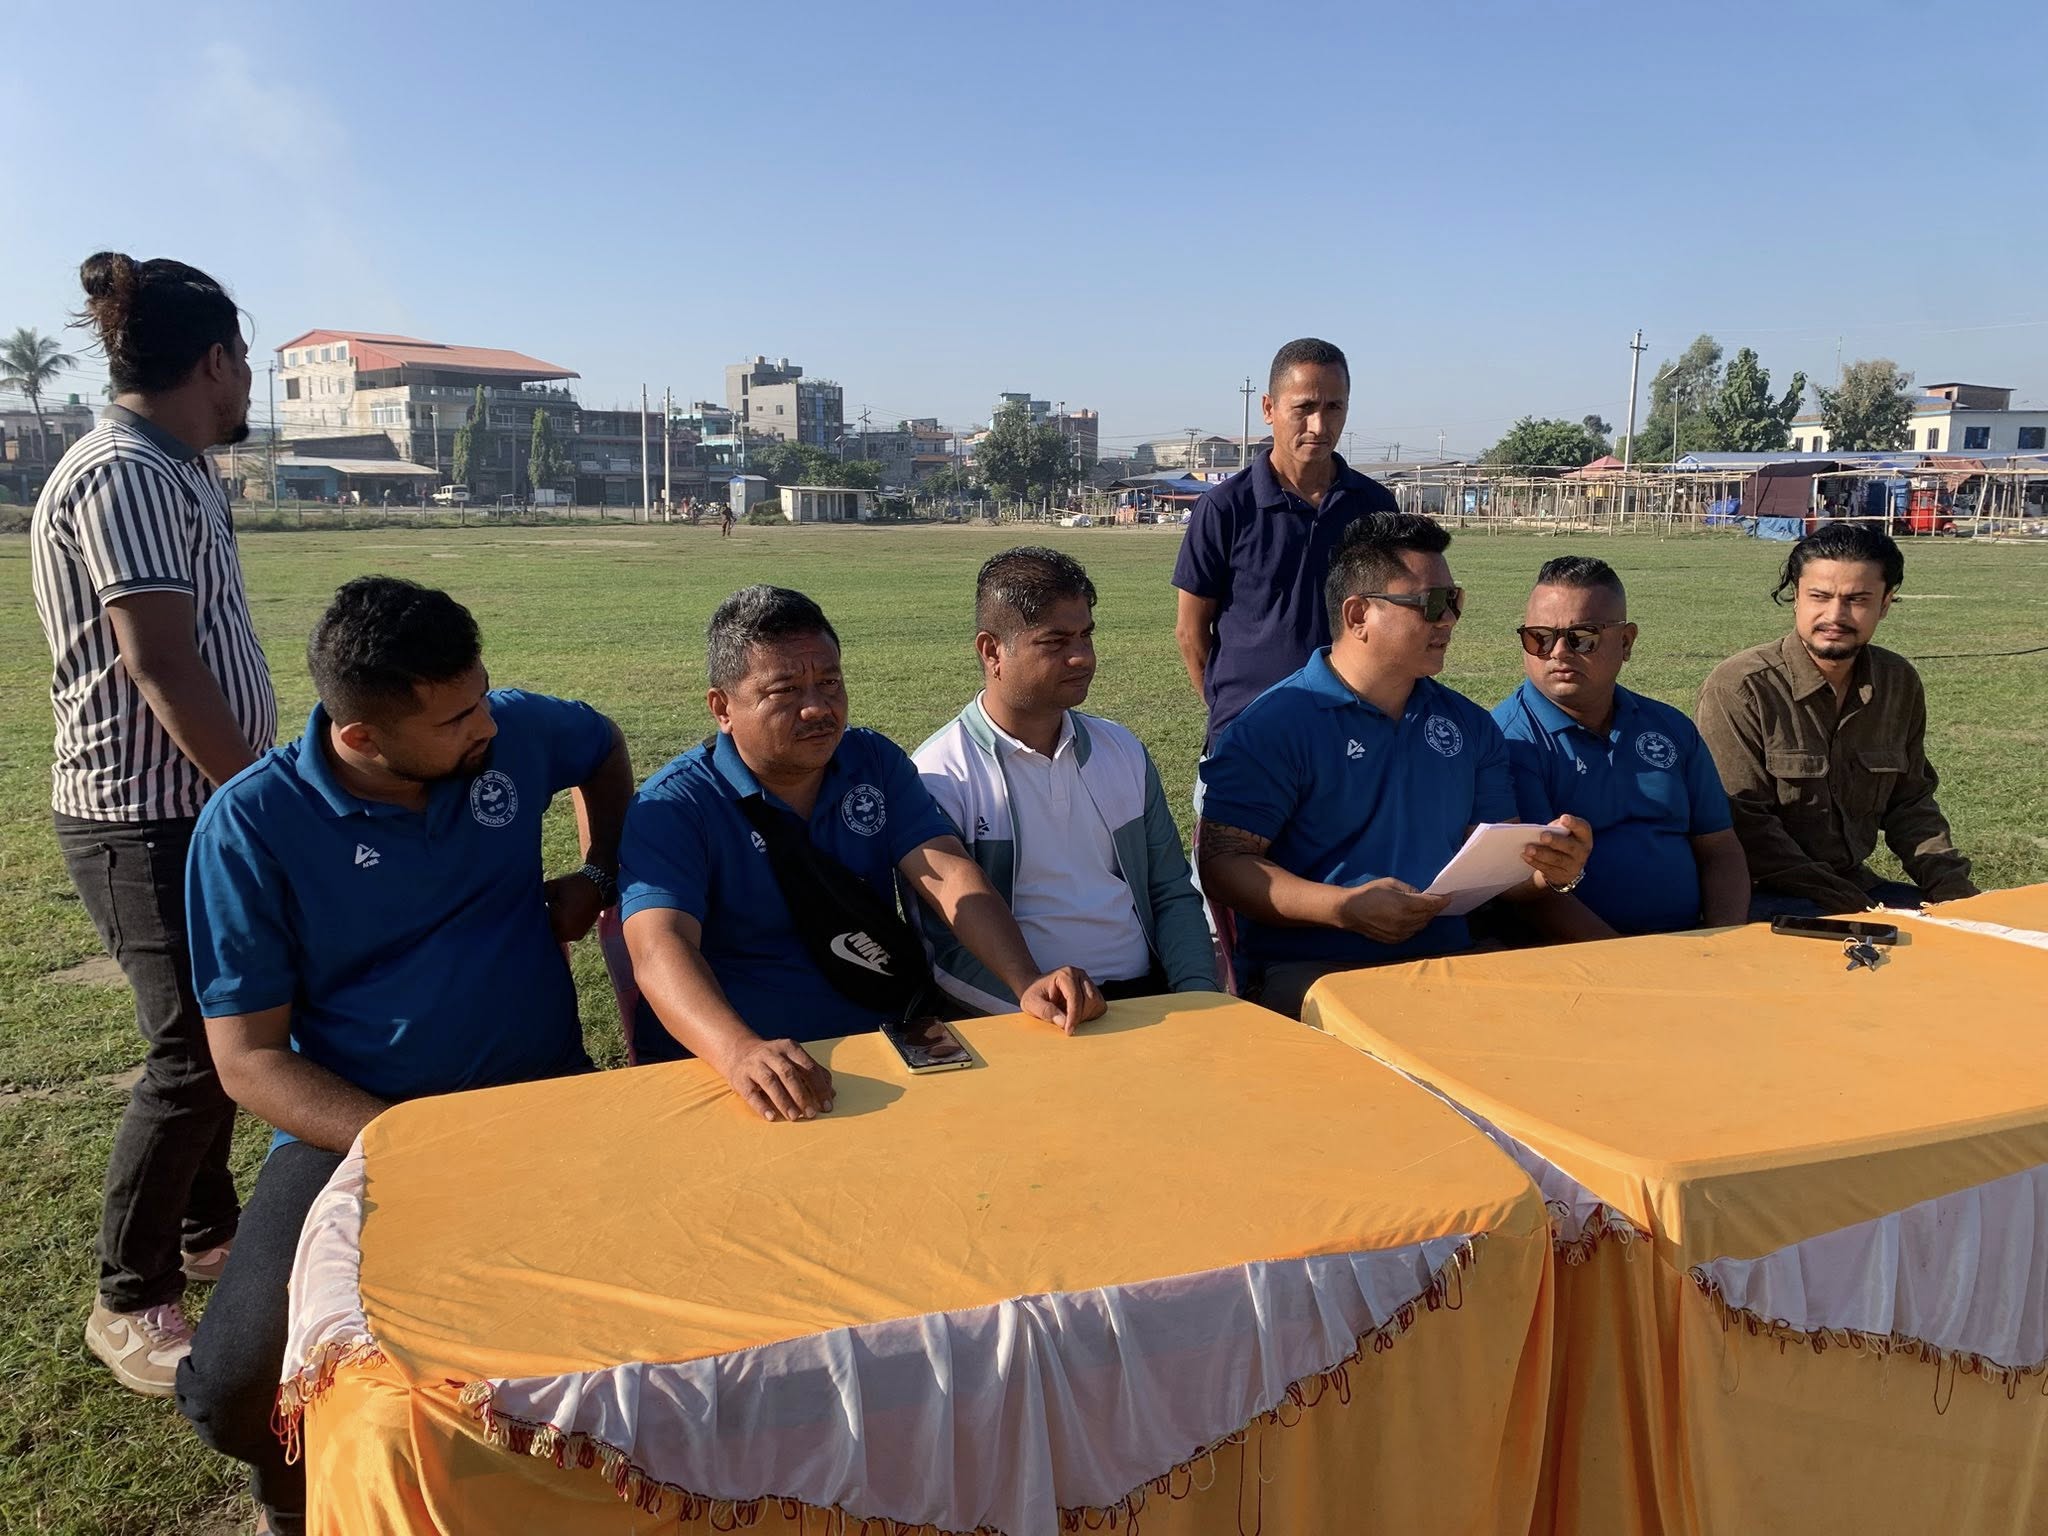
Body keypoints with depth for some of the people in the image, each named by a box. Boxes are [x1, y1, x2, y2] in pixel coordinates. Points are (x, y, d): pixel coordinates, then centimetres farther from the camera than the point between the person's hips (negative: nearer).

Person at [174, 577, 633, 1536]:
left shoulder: (516, 732, -3)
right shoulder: (252, 826, -11)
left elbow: (602, 747, 23)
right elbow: (248, 1058, -9)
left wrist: (600, 873, 9)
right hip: (353, 1126, -1)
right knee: (239, 1392, -22)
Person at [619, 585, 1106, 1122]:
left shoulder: (876, 762, 6)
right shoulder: (671, 808, -8)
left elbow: (946, 875, -5)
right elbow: (661, 948, -24)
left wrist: (1027, 981, -22)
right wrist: (741, 1051, -43)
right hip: (721, 1069, -3)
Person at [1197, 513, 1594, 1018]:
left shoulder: (1470, 725, 16)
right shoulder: (1274, 725, -5)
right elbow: (1222, 862, -10)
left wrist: (1548, 867, -7)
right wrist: (1344, 907, -23)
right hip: (1306, 970, -6)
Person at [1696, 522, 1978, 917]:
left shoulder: (1899, 684, 7)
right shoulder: (1739, 687, -15)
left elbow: (1909, 803, 16)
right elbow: (1743, 823, -18)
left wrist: (1950, 884, 0)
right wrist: (1847, 904, -20)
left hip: (1857, 885, 7)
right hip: (1760, 894, -7)